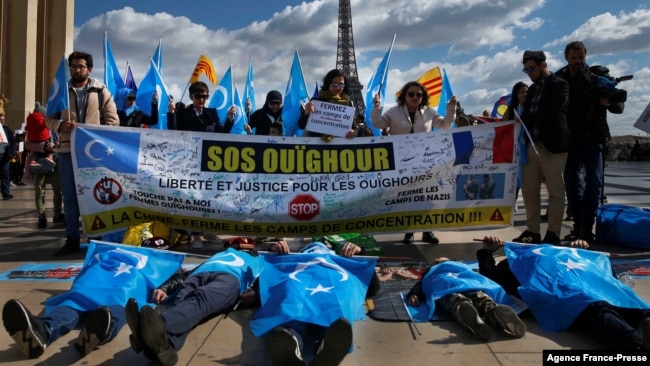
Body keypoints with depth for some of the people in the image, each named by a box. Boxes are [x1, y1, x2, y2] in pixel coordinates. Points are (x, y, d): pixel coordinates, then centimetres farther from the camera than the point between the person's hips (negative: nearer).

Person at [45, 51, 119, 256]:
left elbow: (112, 121, 1)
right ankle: (72, 239, 13)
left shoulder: (101, 91, 5)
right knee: (70, 195, 5)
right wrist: (60, 125, -13)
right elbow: (49, 119, 9)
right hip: (67, 150, 2)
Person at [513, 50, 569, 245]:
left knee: (555, 191, -1)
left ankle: (553, 234, 4)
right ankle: (532, 231, 11)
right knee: (529, 191, 4)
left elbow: (550, 113, -15)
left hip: (552, 145, -7)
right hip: (531, 145, 7)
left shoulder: (560, 85, -2)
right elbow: (526, 116, 15)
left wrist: (523, 119, -12)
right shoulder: (532, 89, 20)